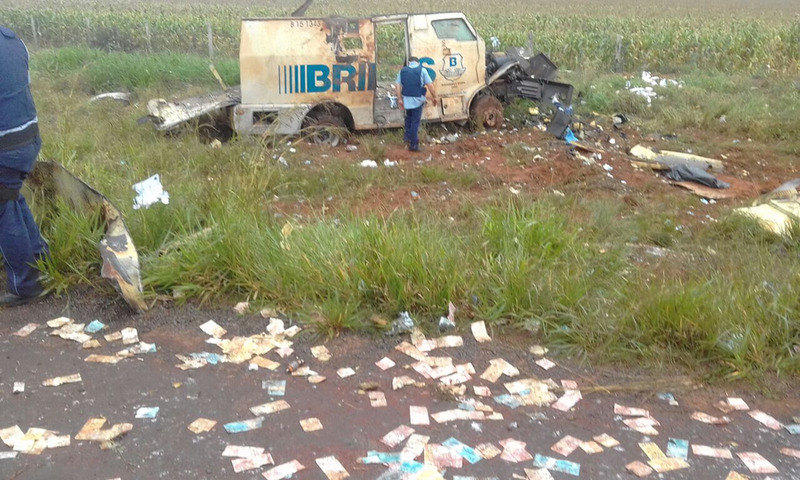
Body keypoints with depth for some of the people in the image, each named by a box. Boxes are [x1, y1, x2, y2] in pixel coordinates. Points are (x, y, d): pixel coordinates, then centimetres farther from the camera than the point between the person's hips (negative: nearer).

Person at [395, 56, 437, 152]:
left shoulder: (403, 71, 6)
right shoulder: (422, 70, -3)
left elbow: (397, 85, -1)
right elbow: (430, 85, -8)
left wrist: (399, 99, 3)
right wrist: (434, 97, 2)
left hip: (406, 99, 3)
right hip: (417, 100, -3)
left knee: (409, 118, 27)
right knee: (415, 122, 2)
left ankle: (408, 136, 19)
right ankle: (413, 144, 5)